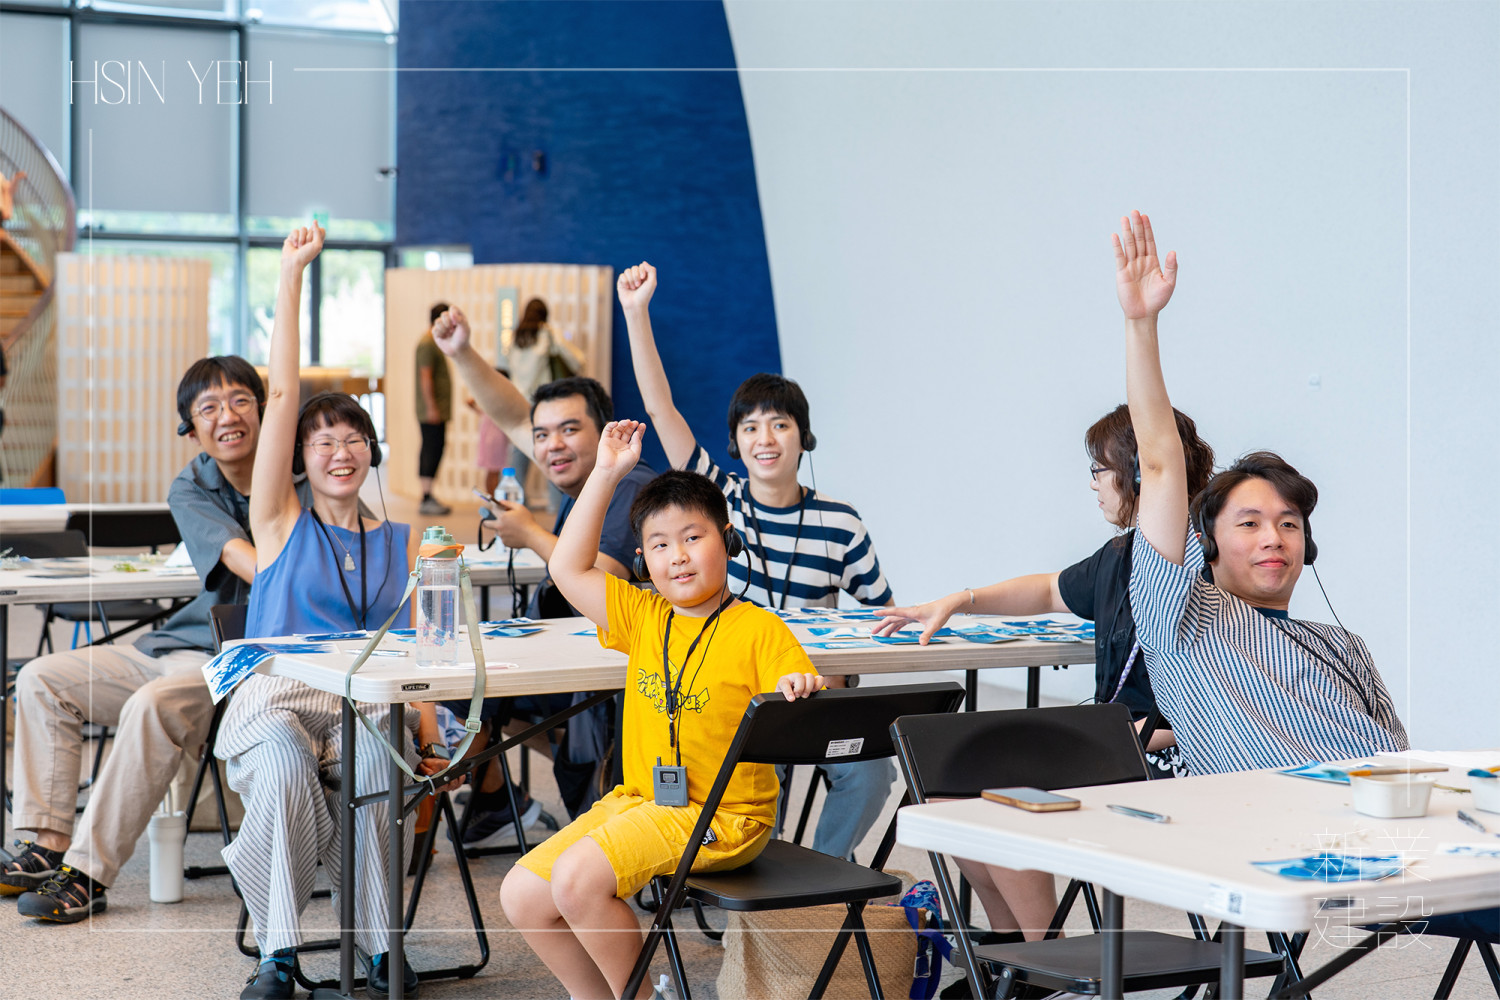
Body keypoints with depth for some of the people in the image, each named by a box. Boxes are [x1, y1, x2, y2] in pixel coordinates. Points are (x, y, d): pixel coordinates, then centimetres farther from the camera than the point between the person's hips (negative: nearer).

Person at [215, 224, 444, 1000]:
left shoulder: (400, 543, 20)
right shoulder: (282, 525, 13)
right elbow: (281, 396, 6)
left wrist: (428, 728, -7)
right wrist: (291, 274, 2)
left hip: (370, 703, 1)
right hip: (275, 698, -1)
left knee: (383, 765, -35)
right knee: (284, 773, -36)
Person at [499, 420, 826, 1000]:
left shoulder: (758, 630, -8)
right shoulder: (643, 617, 11)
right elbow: (568, 568, 12)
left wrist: (801, 692, -36)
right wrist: (605, 475, 9)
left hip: (720, 820, -7)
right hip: (637, 802, 7)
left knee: (578, 878, -25)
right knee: (522, 893, -2)